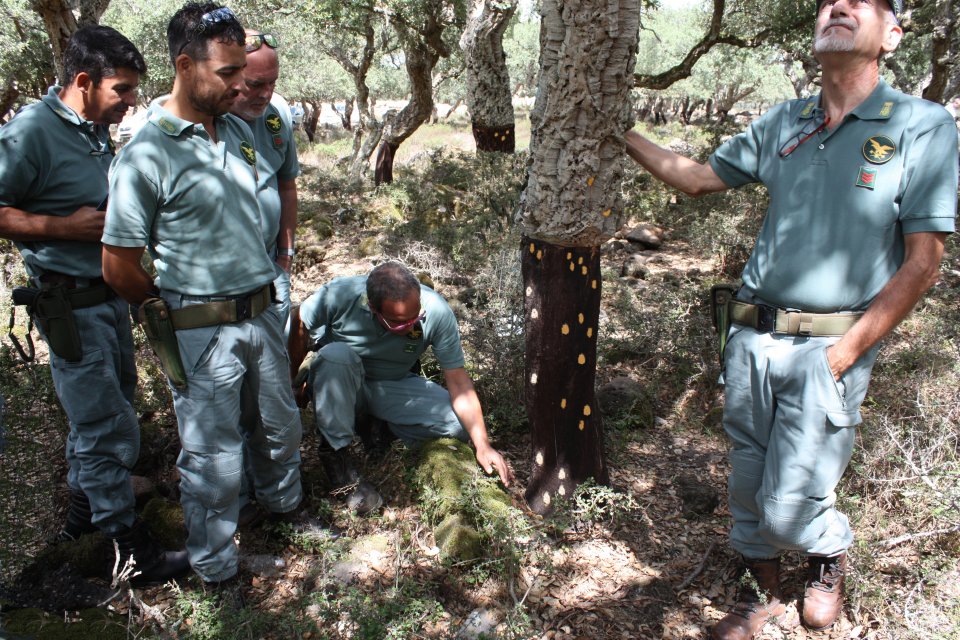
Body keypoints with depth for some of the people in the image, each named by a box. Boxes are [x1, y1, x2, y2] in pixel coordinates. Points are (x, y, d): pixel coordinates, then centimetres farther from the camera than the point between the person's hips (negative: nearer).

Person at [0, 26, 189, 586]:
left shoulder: (97, 130, 8)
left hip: (111, 293, 9)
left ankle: (84, 507, 41)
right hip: (71, 303, -9)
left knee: (107, 408, 21)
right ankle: (134, 552, 12)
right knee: (107, 428, -2)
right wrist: (66, 226, -22)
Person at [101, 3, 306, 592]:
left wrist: (263, 293, 16)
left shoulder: (240, 132, 3)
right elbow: (118, 266, -13)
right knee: (213, 457, 7)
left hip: (262, 312, 7)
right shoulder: (146, 156, -18)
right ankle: (217, 571, 28)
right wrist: (172, 316, 0)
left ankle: (285, 505, 50)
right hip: (203, 332, -6)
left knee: (281, 427, 23)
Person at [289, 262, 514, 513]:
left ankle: (380, 426, 3)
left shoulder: (436, 312, -26)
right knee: (337, 354, -36)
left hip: (394, 386, 1)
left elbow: (458, 379, -22)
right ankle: (334, 454, -20)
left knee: (461, 423, -20)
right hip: (338, 386, -1)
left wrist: (483, 445, -27)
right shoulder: (340, 295, -29)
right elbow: (299, 323, -8)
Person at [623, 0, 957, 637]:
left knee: (790, 505, -2)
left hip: (829, 347, -4)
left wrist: (842, 356, -12)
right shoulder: (782, 123, 8)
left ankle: (830, 555, 33)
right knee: (748, 486, 14)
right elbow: (699, 177, 20)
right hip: (753, 338, 4)